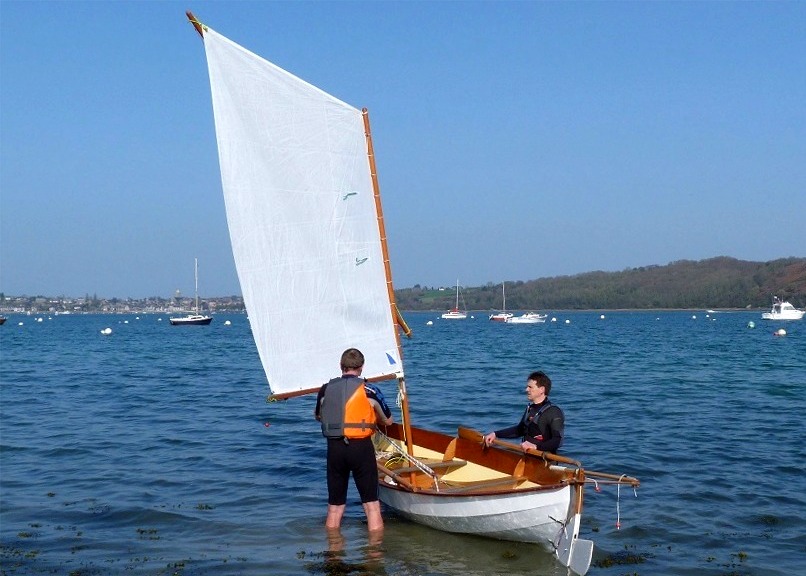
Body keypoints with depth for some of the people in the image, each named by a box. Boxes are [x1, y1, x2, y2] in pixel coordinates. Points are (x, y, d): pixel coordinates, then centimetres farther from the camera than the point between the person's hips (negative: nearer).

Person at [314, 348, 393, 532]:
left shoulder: (325, 389, 4)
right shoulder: (369, 390, -4)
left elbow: (318, 416, 23)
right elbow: (388, 420, 10)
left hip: (334, 448, 3)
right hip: (360, 447, -3)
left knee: (335, 506, 13)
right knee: (371, 503, 4)